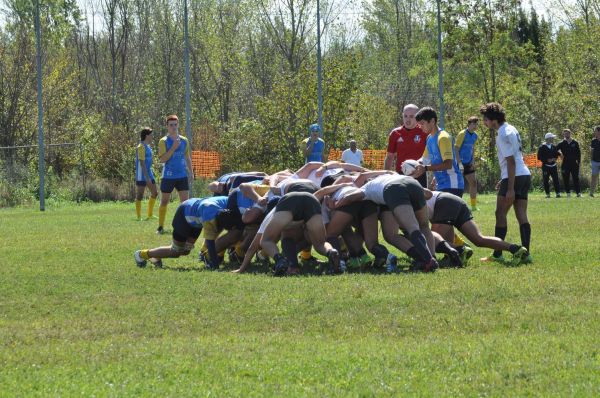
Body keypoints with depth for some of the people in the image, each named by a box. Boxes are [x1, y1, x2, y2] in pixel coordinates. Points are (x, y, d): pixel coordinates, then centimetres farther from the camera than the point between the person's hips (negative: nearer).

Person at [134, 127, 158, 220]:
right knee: (140, 195, -3)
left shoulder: (147, 147, 14)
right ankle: (139, 216, 1)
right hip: (142, 175, -10)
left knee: (154, 193, 11)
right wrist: (147, 177, -24)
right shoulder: (141, 147, -16)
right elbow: (142, 163, -21)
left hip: (149, 174, 10)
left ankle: (150, 214, 19)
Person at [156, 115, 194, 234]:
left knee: (185, 201, -3)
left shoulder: (184, 141, 7)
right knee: (164, 201, 4)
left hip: (182, 176, 3)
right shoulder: (163, 141, -5)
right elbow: (162, 159, -14)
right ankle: (160, 227, 12)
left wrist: (190, 171, 11)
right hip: (168, 176, -3)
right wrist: (173, 148, -21)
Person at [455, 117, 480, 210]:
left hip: (468, 163, 8)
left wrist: (473, 161, 9)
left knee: (473, 182, 7)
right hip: (460, 163, -8)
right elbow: (456, 149, -16)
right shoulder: (462, 134, -13)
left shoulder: (475, 135, 9)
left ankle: (473, 205, 14)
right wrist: (459, 163, -22)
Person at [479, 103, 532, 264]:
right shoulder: (511, 130, 17)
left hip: (514, 177, -9)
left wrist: (510, 188, -20)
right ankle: (526, 252, -3)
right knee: (521, 215, 4)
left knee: (500, 214, -2)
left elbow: (511, 161, -18)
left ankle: (497, 254, -2)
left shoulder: (503, 134, -13)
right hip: (524, 175, 9)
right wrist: (504, 180, 28)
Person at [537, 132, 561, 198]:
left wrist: (555, 159, 1)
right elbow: (539, 157, -7)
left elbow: (556, 154, 23)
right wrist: (547, 160, -16)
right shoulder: (542, 147, -6)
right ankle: (547, 194, 7)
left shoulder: (554, 146, 11)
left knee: (556, 180, -2)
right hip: (546, 166, -4)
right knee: (546, 180, -1)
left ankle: (558, 193, 0)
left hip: (553, 165, 4)